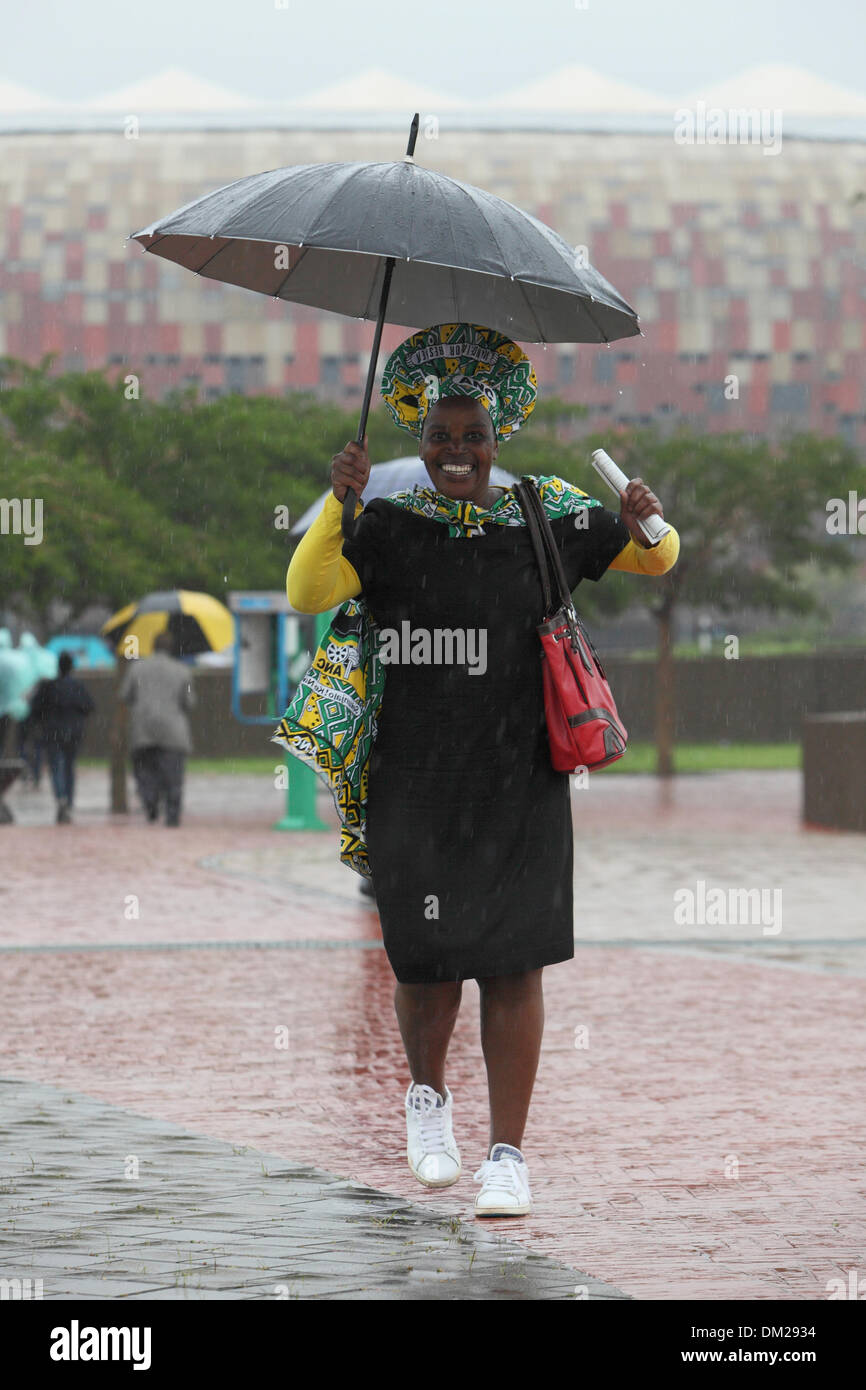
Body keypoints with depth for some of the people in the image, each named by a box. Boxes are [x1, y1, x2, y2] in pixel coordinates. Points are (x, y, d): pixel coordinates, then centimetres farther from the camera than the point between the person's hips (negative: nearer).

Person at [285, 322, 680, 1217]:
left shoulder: (547, 519, 6)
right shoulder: (389, 528, 1)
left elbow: (656, 559, 15)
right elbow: (307, 594, -13)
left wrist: (642, 522, -7)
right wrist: (337, 504, -25)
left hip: (519, 779, 1)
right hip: (415, 784, -1)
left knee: (514, 962, -2)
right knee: (427, 958, 5)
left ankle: (508, 1153, 4)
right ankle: (428, 1097, 36)